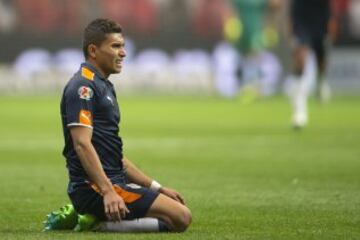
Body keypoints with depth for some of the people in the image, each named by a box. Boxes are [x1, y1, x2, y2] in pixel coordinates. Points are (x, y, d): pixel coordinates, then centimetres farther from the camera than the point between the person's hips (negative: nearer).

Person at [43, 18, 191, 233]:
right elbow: (82, 143, -21)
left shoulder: (103, 87, 22)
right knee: (181, 217, -18)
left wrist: (156, 187, 20)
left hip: (114, 182, 10)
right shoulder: (83, 87, -9)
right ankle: (96, 224, -13)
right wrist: (107, 191, -30)